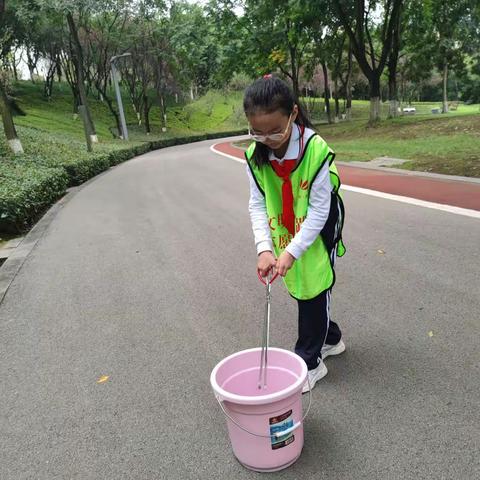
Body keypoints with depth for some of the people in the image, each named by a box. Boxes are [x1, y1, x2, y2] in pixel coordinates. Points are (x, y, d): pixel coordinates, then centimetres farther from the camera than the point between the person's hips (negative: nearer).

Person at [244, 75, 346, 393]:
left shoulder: (316, 150, -27)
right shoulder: (256, 155, -14)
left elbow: (319, 210, -23)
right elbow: (257, 204, -11)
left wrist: (292, 251, -28)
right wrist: (265, 247, -24)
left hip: (317, 236, -5)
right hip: (285, 237, 5)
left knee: (314, 293, 5)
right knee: (301, 291, 17)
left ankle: (310, 361, 24)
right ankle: (330, 337, 42)